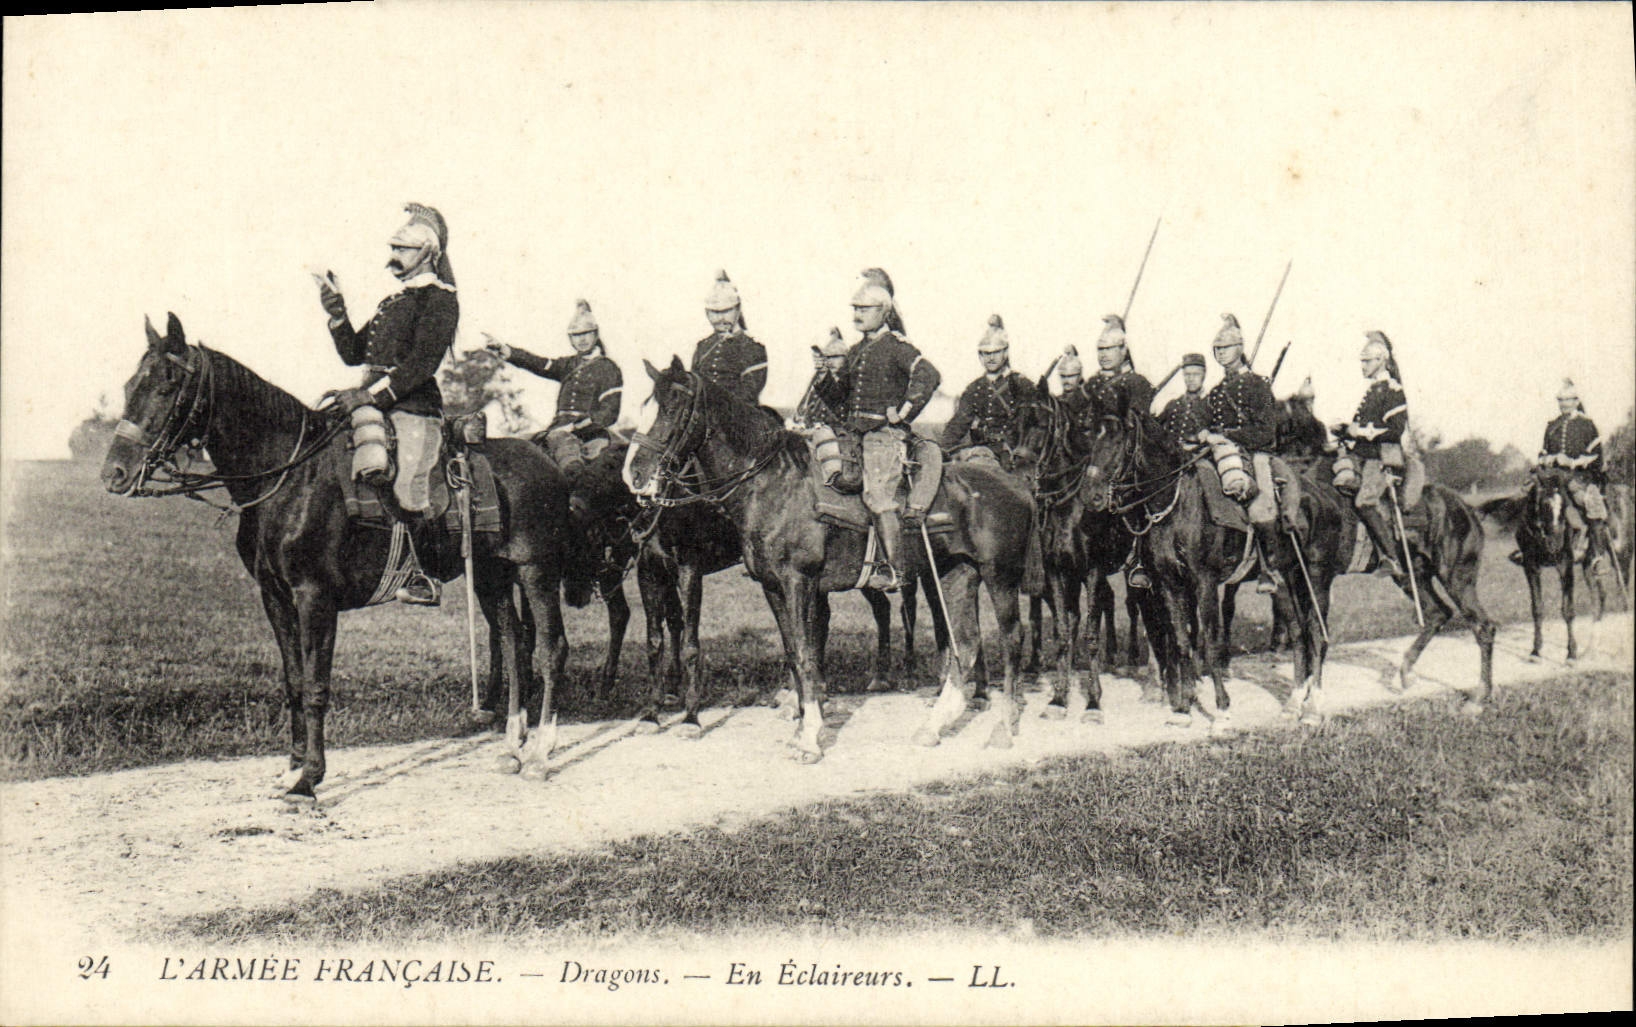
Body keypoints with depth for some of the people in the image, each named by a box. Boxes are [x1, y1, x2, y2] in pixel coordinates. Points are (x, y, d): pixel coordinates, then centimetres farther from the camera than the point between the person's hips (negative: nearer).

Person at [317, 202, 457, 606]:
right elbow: (354, 353, 22)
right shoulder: (394, 300, 23)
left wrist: (367, 395, -21)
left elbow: (421, 364, -16)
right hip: (378, 405, 9)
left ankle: (421, 576, -8)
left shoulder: (439, 298, -5)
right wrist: (336, 312, 7)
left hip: (415, 409, -9)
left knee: (402, 490, -18)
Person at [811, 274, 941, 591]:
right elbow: (839, 398, 20)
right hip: (854, 432, 8)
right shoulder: (857, 351, 19)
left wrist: (903, 413, -17)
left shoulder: (896, 346, -5)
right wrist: (824, 376, 2)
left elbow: (928, 376, -20)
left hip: (886, 434, -8)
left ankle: (894, 568, -12)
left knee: (878, 496, -16)